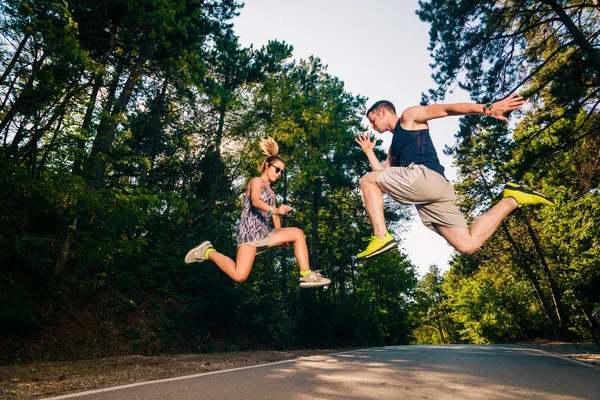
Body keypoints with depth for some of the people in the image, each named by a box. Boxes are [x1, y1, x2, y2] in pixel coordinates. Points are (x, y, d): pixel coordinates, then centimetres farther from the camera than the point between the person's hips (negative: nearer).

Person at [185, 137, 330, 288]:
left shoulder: (271, 192, 27)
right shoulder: (257, 181, 2)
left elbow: (274, 216, 23)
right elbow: (255, 201, -19)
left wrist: (281, 237, 10)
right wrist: (274, 210, -38)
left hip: (264, 231, 8)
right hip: (249, 229, -8)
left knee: (297, 233, -7)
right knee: (239, 276, -21)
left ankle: (306, 275, -10)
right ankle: (208, 252, 2)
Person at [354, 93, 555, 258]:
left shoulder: (409, 116, 15)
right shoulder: (393, 148, 37)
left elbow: (446, 109, 2)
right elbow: (383, 177, 30)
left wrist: (486, 108, -12)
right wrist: (368, 151, 34)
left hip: (424, 176, -8)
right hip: (436, 188, 8)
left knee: (366, 180, -2)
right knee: (468, 244, 0)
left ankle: (381, 237, -16)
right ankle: (511, 200, 9)